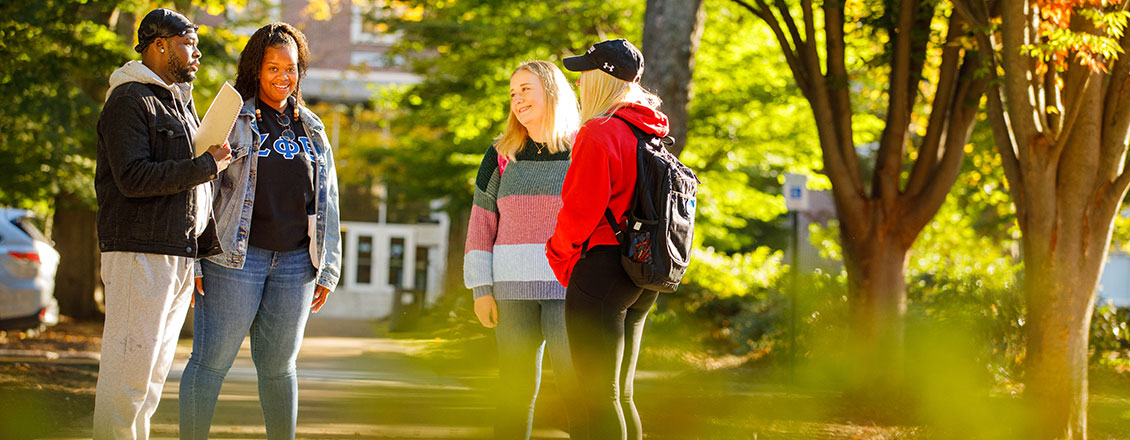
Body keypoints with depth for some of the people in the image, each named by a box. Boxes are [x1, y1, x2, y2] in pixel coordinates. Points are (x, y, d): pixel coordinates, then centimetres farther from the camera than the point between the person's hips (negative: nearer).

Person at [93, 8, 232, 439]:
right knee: (129, 366, -11)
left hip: (181, 254, 9)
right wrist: (205, 165, -16)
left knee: (155, 370, 11)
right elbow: (134, 178, -20)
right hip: (140, 253, -9)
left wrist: (209, 244, 16)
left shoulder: (180, 102, 22)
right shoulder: (130, 101, -8)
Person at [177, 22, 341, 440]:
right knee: (211, 360, -4)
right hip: (237, 257, -4)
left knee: (278, 366, 10)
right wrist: (192, 262, -8)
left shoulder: (312, 131, 15)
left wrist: (327, 271, 14)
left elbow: (326, 203, 19)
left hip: (294, 261, 4)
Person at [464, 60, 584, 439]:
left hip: (570, 290, -2)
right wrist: (480, 289, 2)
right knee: (516, 391, 3)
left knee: (577, 390, -7)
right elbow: (481, 225, 10)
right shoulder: (501, 156, 10)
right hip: (513, 292, 2)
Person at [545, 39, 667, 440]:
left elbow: (580, 211, -16)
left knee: (600, 396, -5)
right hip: (640, 278, 9)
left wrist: (559, 256, 1)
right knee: (621, 394, 15)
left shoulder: (599, 135, -14)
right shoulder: (648, 134, 11)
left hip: (600, 268, -9)